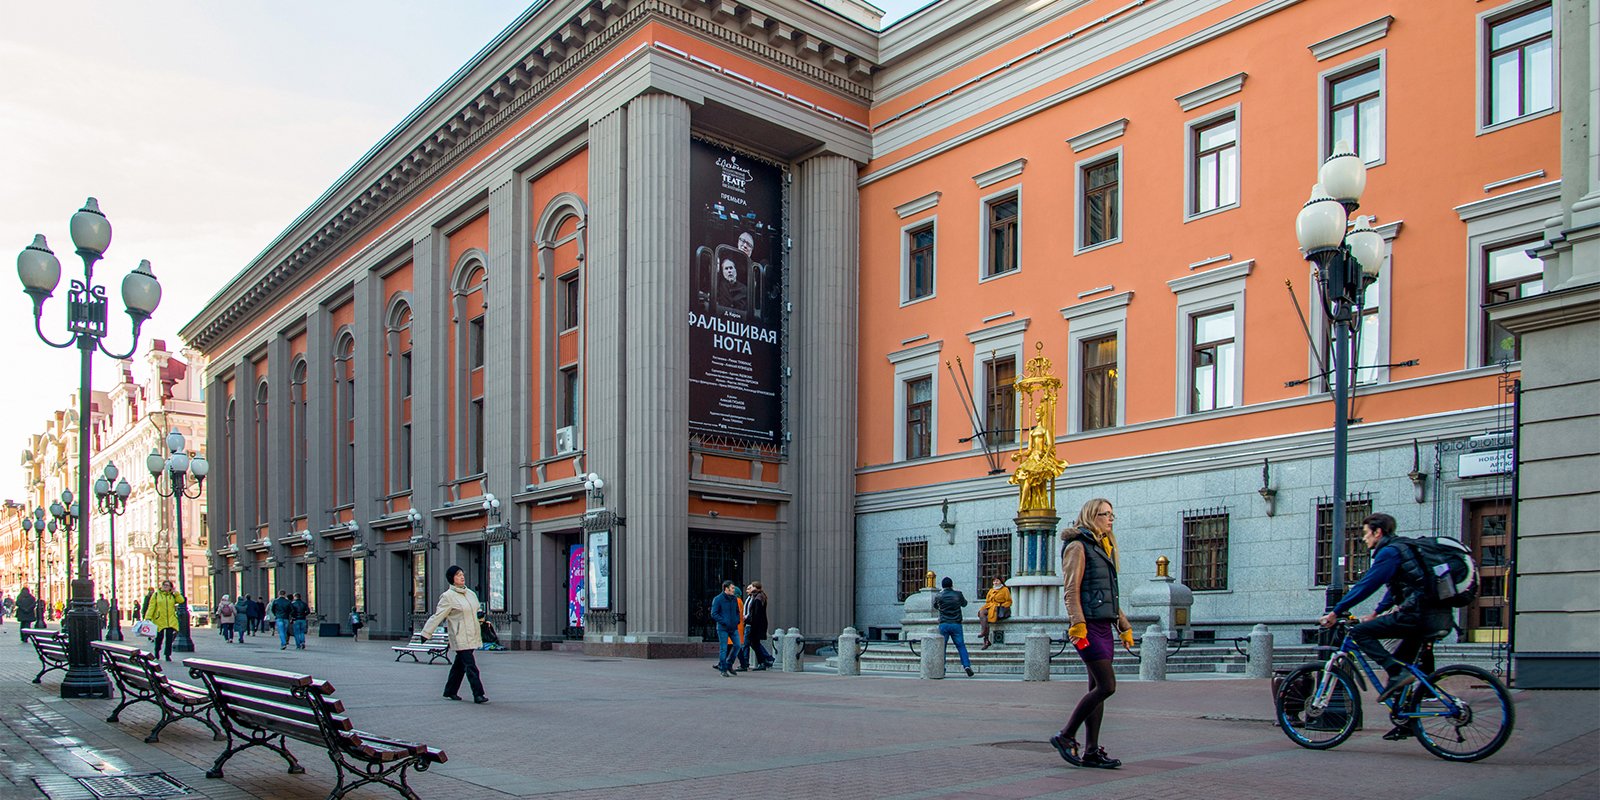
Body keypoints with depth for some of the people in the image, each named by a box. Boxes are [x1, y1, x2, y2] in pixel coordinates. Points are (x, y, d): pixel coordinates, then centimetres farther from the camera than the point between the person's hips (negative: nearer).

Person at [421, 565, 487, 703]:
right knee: (471, 666, -12)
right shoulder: (448, 596, -8)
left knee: (459, 665, 14)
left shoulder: (471, 594, 14)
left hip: (471, 637, 7)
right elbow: (438, 616, -9)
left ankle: (450, 692, 26)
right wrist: (425, 633, -10)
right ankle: (478, 694, -12)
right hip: (459, 637, -7)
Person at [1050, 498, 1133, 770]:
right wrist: (1077, 625, -23)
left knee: (1097, 688, 7)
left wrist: (1124, 627, 21)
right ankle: (1065, 737, -3)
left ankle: (1091, 752, 10)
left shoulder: (1105, 549, 21)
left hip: (1105, 627, 9)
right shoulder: (1078, 546, -6)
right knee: (1107, 685, -13)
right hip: (1089, 626, -9)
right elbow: (1071, 590, -14)